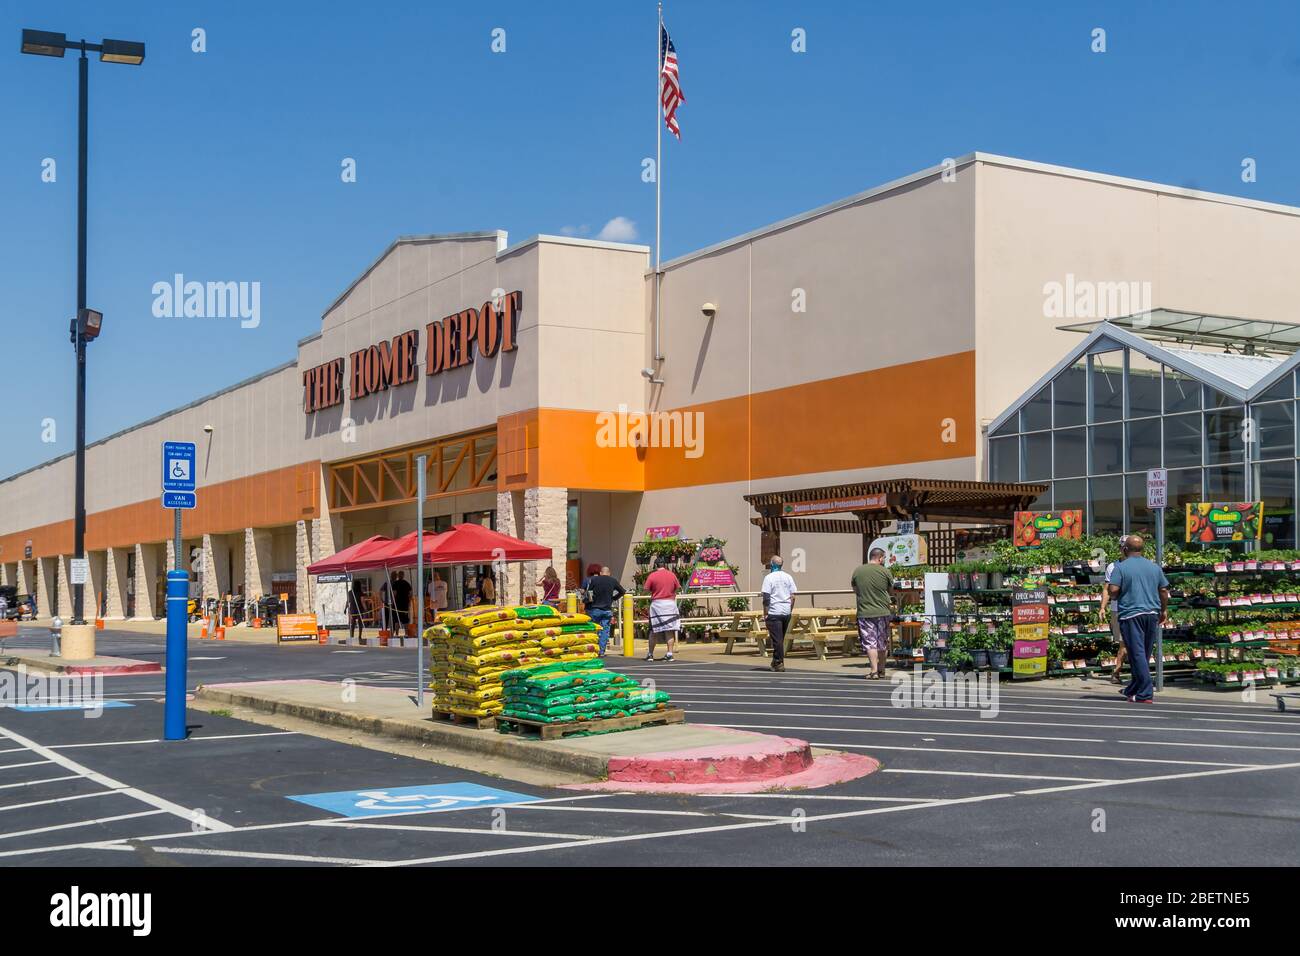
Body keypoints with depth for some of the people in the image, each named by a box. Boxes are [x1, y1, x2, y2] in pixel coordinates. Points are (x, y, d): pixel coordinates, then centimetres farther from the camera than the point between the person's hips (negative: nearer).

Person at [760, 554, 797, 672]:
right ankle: (776, 660, 26)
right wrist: (790, 610, 15)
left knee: (777, 639, -2)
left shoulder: (769, 578, -8)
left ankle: (779, 663, -3)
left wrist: (765, 613, -5)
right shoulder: (788, 577, 6)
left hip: (774, 612, -5)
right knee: (781, 638, 16)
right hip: (786, 612, 5)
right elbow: (793, 597, 6)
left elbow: (766, 598, -12)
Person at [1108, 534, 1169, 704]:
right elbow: (1164, 590, 11)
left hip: (1131, 615, -5)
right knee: (1144, 655, 15)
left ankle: (1145, 695, -12)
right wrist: (1164, 610, 22)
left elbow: (1113, 590, -15)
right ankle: (1132, 689, 27)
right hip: (1152, 614, 5)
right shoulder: (1154, 567, 9)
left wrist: (1114, 597, 6)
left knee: (1137, 654, -6)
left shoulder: (1121, 567, -6)